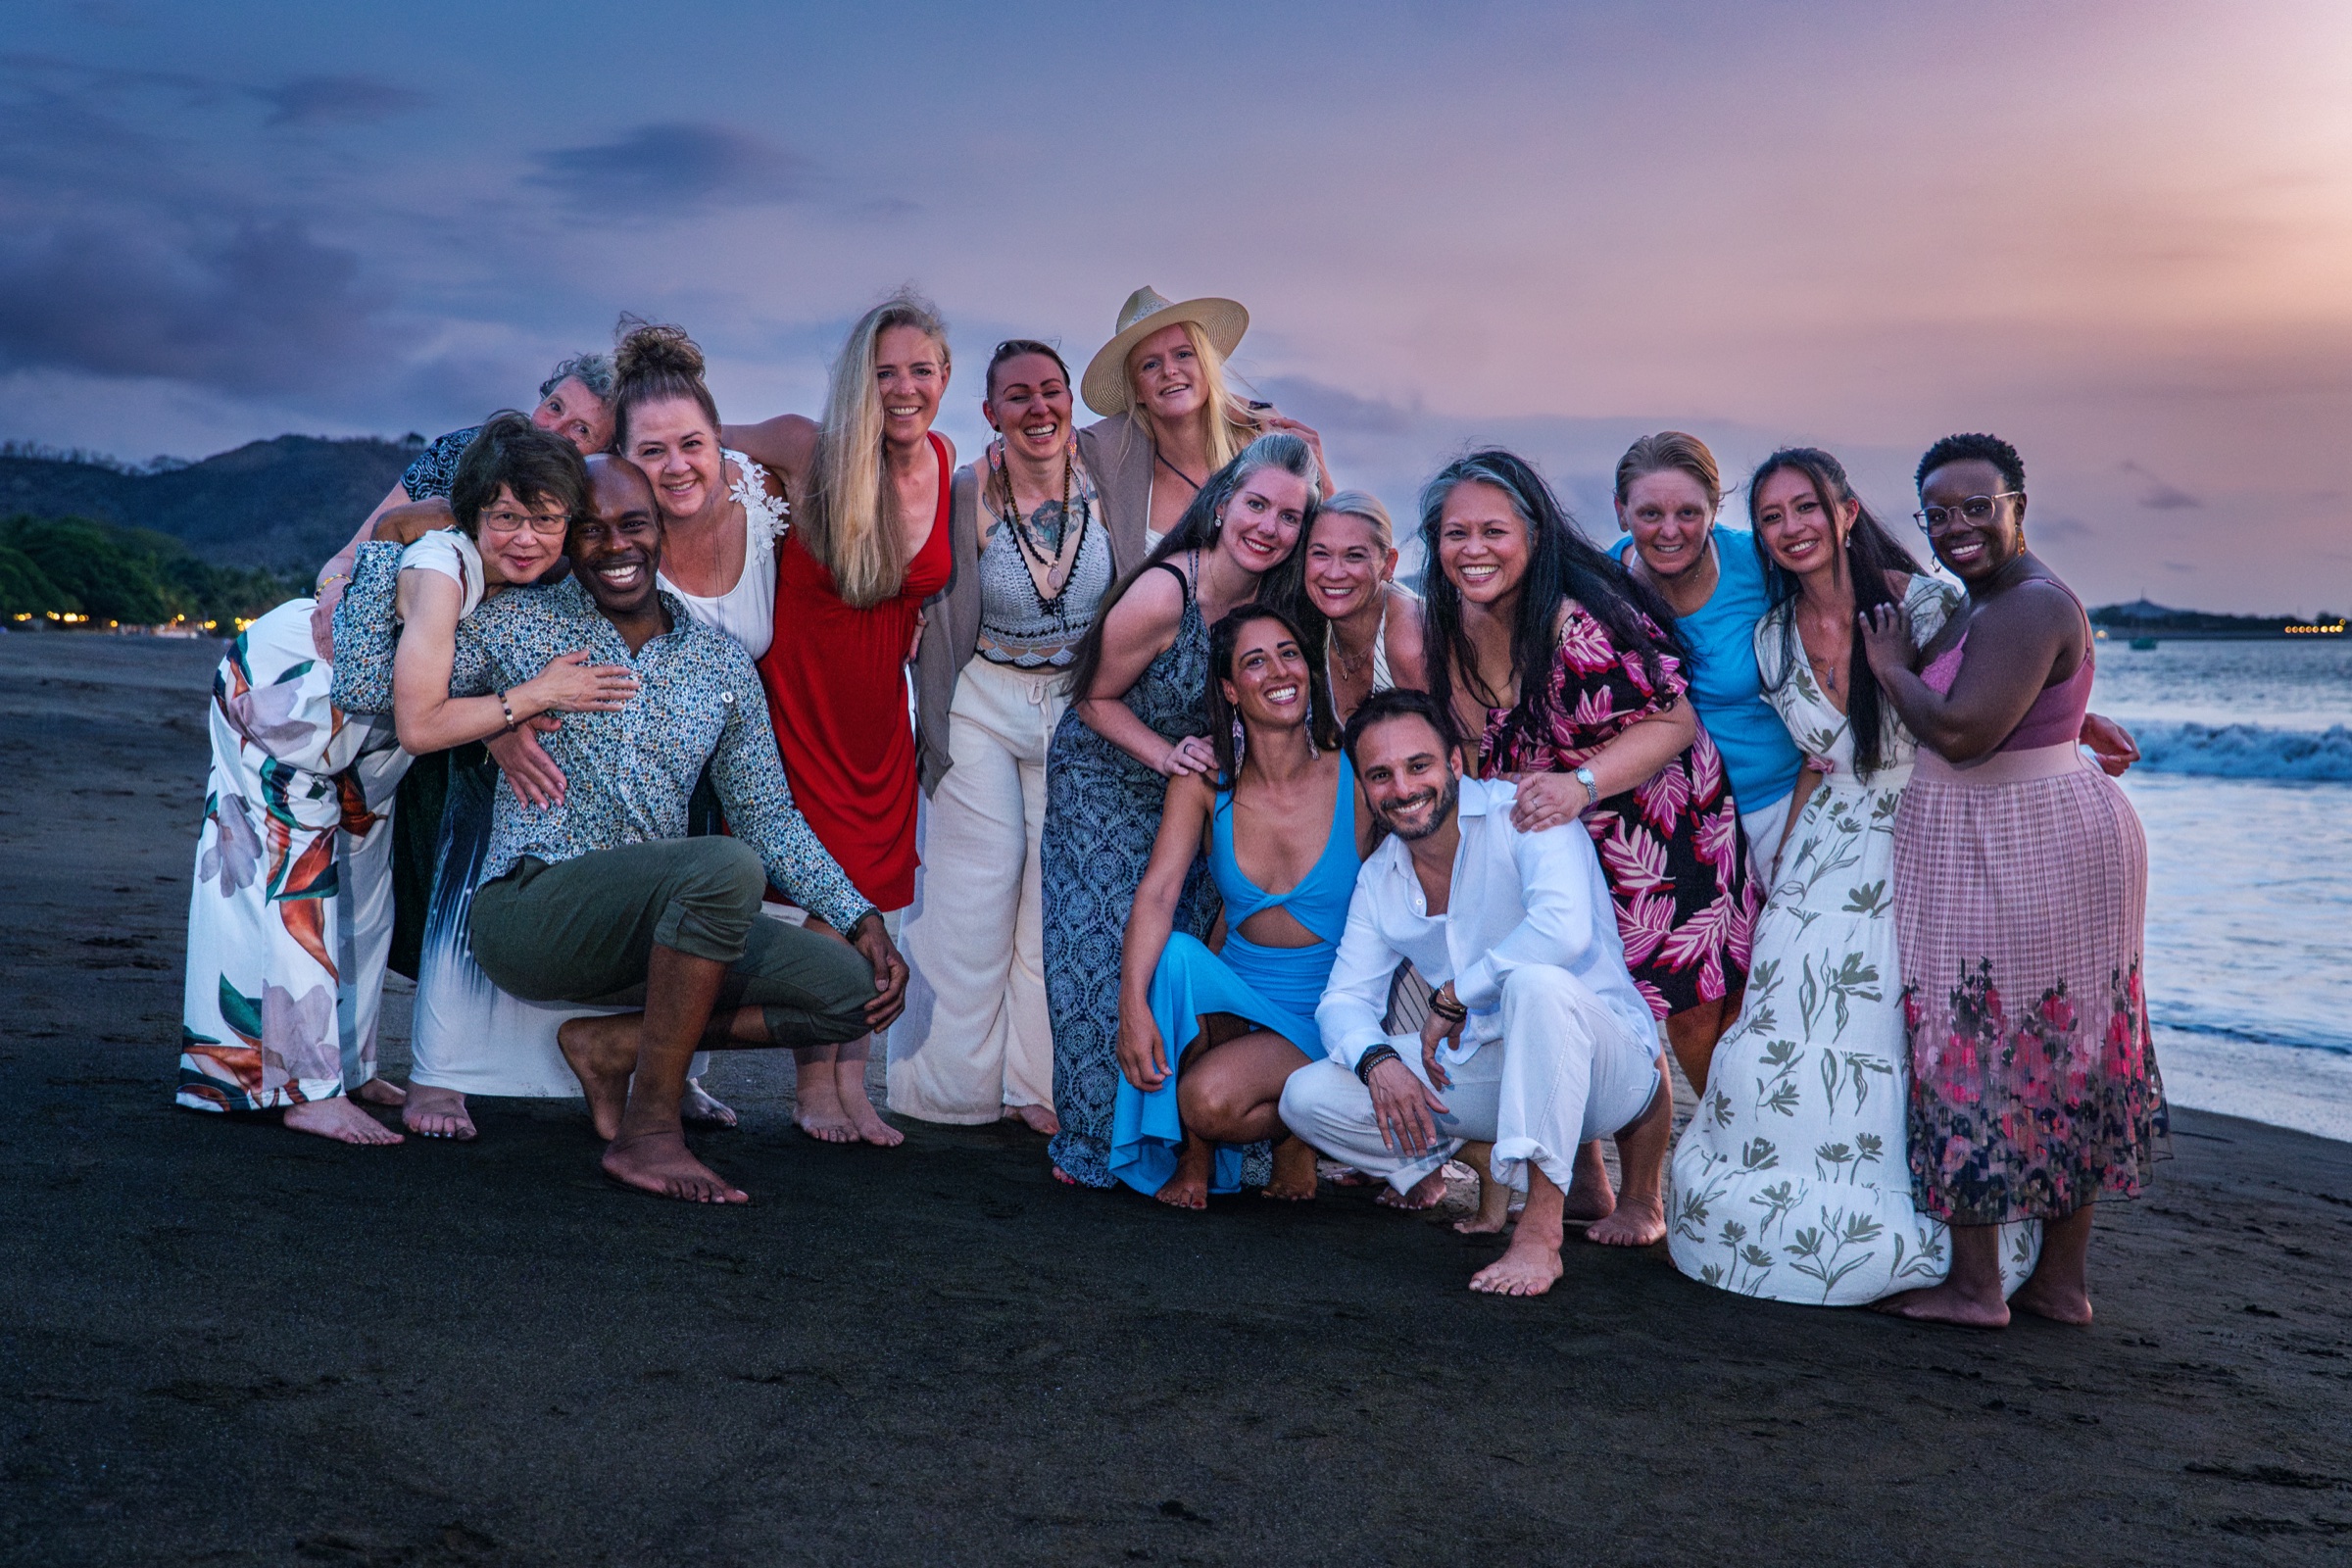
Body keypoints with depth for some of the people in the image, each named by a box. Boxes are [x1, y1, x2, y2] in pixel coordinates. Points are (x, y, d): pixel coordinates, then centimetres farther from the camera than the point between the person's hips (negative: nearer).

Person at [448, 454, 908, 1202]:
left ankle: (611, 1043, 2)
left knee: (852, 988, -10)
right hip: (527, 911, -5)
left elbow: (770, 816, 13)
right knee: (725, 866, -34)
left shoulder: (722, 663, 11)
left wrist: (864, 920, 4)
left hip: (644, 930, 5)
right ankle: (648, 1130, -23)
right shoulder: (515, 626, 3)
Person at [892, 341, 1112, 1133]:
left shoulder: (1102, 473, -7)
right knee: (978, 885, 1)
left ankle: (1038, 1082, 10)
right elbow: (940, 622, -4)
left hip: (1081, 705, 2)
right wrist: (937, 730, -3)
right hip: (984, 705, -2)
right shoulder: (965, 495, -12)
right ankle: (956, 1079, 14)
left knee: (1060, 890, 1)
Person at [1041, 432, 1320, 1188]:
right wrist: (1167, 755, -25)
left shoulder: (1275, 601, -10)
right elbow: (1097, 700, -12)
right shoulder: (1162, 594, -26)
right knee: (1107, 953, -6)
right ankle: (1097, 1143, 10)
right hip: (1105, 790, -4)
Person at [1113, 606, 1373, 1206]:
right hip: (1234, 998, 3)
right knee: (1174, 954, -31)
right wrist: (1133, 1006, -31)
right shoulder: (1205, 781, -3)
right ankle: (1194, 1157, -10)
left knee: (1209, 1099, -30)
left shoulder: (1355, 780, -9)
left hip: (1324, 1020, -3)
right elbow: (1156, 892, -16)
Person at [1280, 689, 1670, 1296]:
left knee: (1537, 982, -40)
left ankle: (1541, 1227, -33)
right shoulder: (1379, 877, 6)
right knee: (1306, 1098, -8)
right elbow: (1345, 997, 7)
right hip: (1488, 1067, 6)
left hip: (1604, 1059, -6)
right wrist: (1377, 1061, -16)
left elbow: (1565, 929, -33)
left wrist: (1452, 996, -20)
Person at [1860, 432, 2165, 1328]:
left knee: (1971, 1053, -3)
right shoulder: (1987, 601, 14)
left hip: (2010, 858, -11)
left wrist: (1892, 667, -10)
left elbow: (1961, 732, -26)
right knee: (2060, 1056, 13)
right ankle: (2063, 1281, 22)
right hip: (2062, 833, 11)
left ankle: (1974, 1286, 6)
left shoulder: (2029, 607, -18)